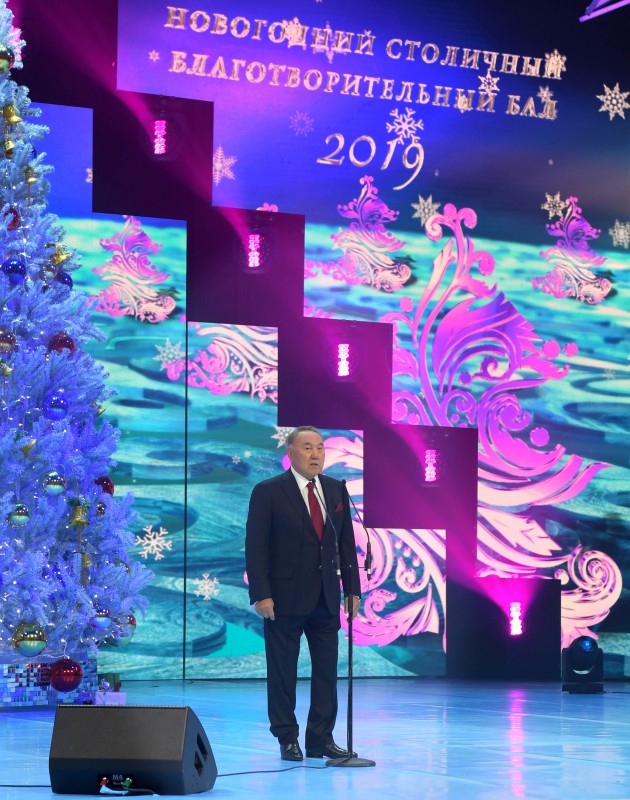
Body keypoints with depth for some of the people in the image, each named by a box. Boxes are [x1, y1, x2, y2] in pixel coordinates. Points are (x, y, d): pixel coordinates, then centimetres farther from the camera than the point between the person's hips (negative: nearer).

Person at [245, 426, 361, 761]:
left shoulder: (336, 490, 10)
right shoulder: (268, 492, -5)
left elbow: (346, 542, 12)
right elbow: (255, 547, -7)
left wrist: (352, 588, 6)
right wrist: (261, 594, -14)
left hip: (326, 597, 5)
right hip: (285, 597, -5)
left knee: (326, 670, 5)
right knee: (283, 673, 2)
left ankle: (321, 739, 13)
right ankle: (287, 739, 11)